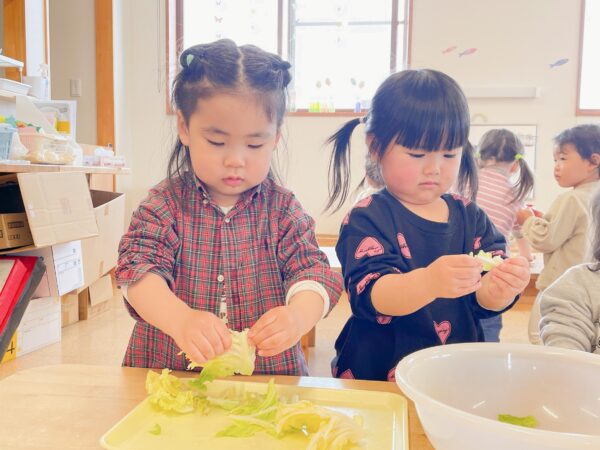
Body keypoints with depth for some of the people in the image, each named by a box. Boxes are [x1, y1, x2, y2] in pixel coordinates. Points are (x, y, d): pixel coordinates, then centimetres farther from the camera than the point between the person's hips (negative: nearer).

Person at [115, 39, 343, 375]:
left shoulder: (283, 210, 2)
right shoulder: (165, 205, 0)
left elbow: (312, 272, -7)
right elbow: (140, 269, -13)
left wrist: (297, 316, -31)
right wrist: (180, 318, -33)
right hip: (169, 370, -1)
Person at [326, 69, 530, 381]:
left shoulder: (470, 216, 6)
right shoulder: (367, 219, -8)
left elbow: (484, 301, 1)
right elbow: (371, 295, -22)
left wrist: (502, 287, -22)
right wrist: (428, 282, -39)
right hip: (377, 373, -7)